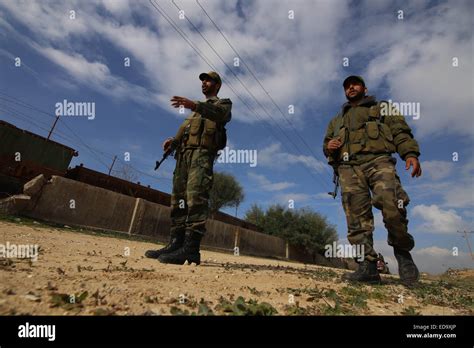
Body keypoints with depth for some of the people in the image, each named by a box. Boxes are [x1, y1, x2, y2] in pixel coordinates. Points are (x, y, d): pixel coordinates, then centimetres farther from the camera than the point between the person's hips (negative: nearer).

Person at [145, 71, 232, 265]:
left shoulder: (223, 103, 15)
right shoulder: (197, 110, 37)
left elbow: (220, 113, -11)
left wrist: (194, 105, -28)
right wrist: (173, 140, 5)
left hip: (202, 153, -7)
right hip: (183, 153, 8)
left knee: (196, 197, -21)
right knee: (178, 198, -1)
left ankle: (191, 249, -25)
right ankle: (175, 244, 0)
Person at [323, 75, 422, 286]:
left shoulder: (381, 108, 25)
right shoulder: (337, 120, 34)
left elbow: (400, 132, 11)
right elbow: (327, 143, 30)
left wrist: (410, 153, -8)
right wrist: (328, 146, 4)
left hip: (378, 160, -2)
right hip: (348, 167, 3)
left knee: (392, 207, -22)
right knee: (357, 219, -9)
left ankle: (403, 253, 2)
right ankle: (368, 266, -6)